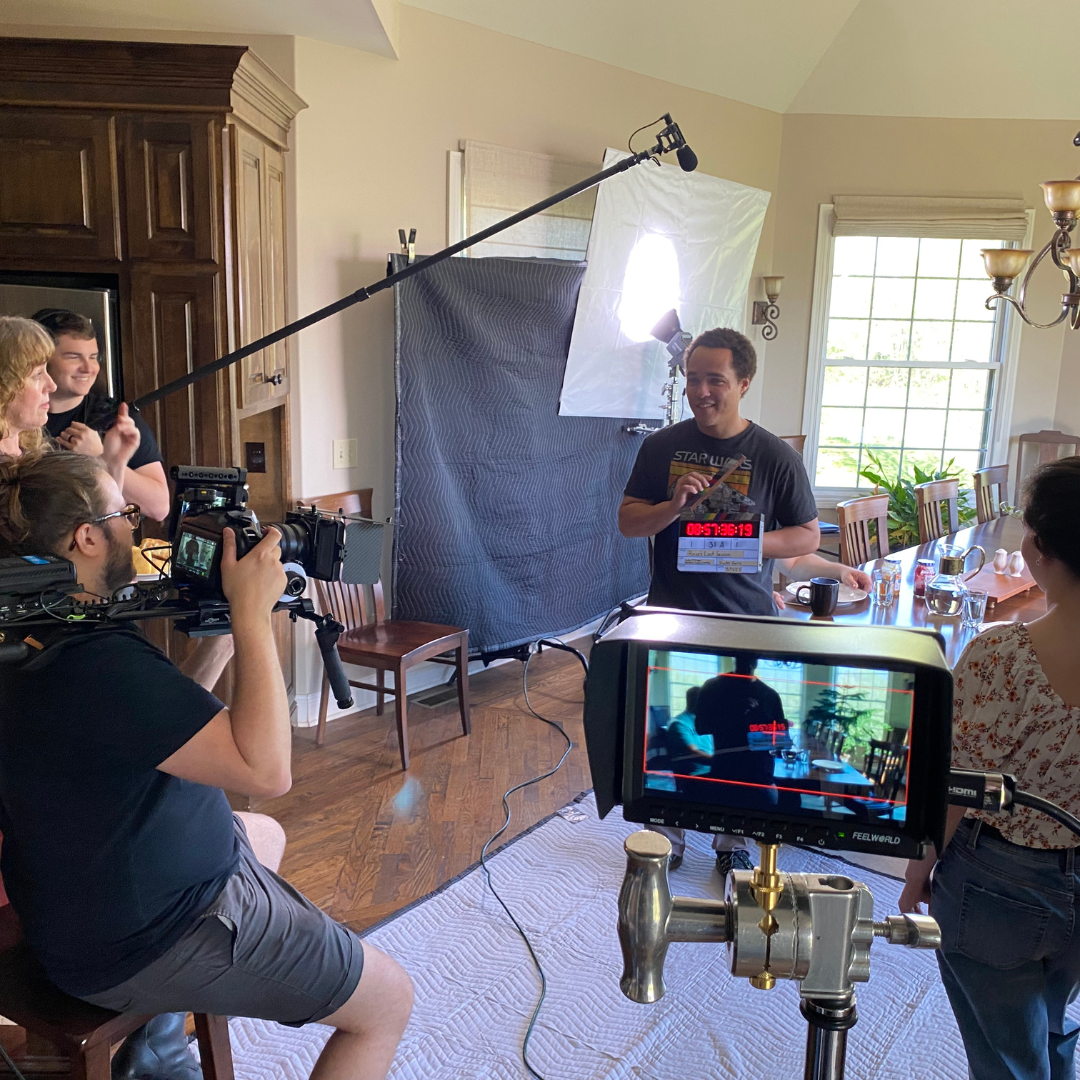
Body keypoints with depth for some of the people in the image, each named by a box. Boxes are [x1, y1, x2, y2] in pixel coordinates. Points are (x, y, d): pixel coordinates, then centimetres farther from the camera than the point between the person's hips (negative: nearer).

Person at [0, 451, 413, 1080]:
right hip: (145, 946, -10)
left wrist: (225, 622, -1)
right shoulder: (96, 663, -32)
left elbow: (178, 721, 9)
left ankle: (160, 1028, 39)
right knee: (388, 1003, -1)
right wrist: (253, 612, -27)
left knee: (262, 834, 36)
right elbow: (266, 770, -33)